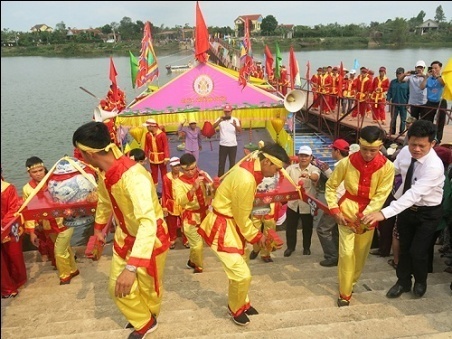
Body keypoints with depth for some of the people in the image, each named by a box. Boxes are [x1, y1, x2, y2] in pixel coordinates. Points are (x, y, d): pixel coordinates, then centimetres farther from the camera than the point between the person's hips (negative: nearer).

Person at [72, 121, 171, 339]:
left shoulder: (133, 176, -37)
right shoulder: (104, 172, -10)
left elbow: (148, 223, -47)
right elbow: (104, 202, 12)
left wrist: (131, 267, -52)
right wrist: (98, 227, 27)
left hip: (151, 239, -7)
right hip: (125, 237, 7)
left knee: (149, 287, 17)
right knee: (117, 288, 14)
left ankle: (148, 319, 49)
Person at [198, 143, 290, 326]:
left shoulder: (250, 165, -5)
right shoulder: (246, 181, -31)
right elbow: (242, 218, -19)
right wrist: (257, 236, -3)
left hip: (233, 223, 10)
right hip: (222, 228, -9)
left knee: (239, 267, 23)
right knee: (242, 274, -6)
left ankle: (242, 303, 43)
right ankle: (236, 309, 21)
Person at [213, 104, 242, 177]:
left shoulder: (235, 120, -1)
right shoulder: (220, 119, -2)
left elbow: (240, 130, -14)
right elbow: (213, 126, -17)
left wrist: (235, 125, -36)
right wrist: (219, 120, -35)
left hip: (233, 145, 1)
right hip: (223, 145, 0)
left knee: (232, 163, 8)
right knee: (221, 163, 3)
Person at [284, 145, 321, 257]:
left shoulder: (314, 169, -8)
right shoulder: (291, 168, 1)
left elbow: (315, 177, -31)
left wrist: (308, 175, -53)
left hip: (307, 204, -2)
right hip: (292, 203, 2)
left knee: (307, 228, 13)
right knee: (290, 227, 11)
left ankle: (306, 247, 33)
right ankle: (290, 246, 30)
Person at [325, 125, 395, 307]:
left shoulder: (387, 167, -15)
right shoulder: (346, 162, -16)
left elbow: (381, 195, -13)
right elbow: (330, 186, -5)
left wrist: (363, 215, -20)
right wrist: (335, 211, -12)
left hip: (369, 213, 2)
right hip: (347, 210, -2)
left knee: (361, 252, 15)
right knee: (347, 252, -6)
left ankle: (352, 282, 39)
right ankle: (345, 292, 10)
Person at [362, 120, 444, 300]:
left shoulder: (434, 166, -33)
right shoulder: (405, 151, -14)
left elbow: (415, 194, -42)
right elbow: (392, 170, 6)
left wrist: (384, 213, -50)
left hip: (428, 213, -5)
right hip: (406, 207, 5)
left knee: (417, 252, 1)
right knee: (404, 247, 15)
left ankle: (420, 281, 34)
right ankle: (403, 281, 37)